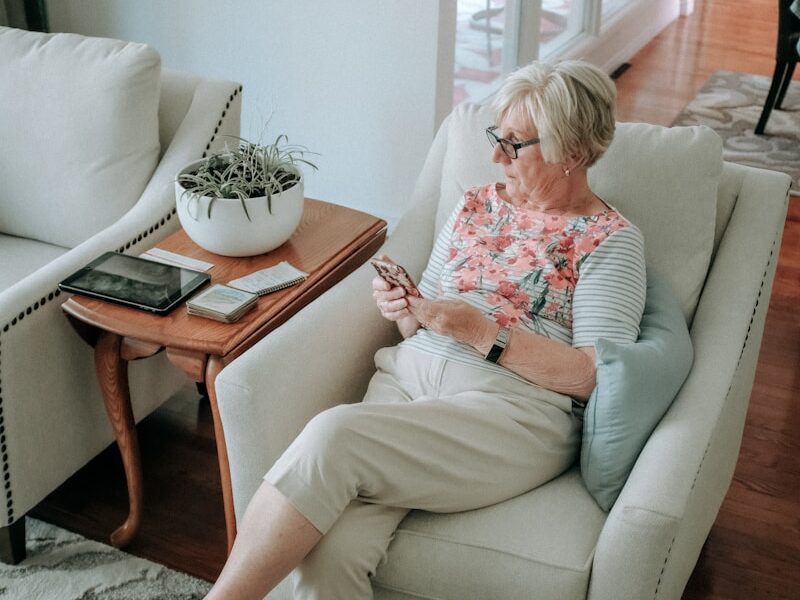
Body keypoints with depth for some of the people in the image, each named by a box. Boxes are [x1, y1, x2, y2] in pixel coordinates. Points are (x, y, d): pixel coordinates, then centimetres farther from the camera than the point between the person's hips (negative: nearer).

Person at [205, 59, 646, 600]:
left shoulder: (611, 240, 3)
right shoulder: (477, 205, 19)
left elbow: (600, 375, -8)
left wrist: (483, 334, -13)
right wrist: (406, 311, 0)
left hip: (513, 406, -4)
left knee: (333, 436, -31)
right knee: (330, 551, -27)